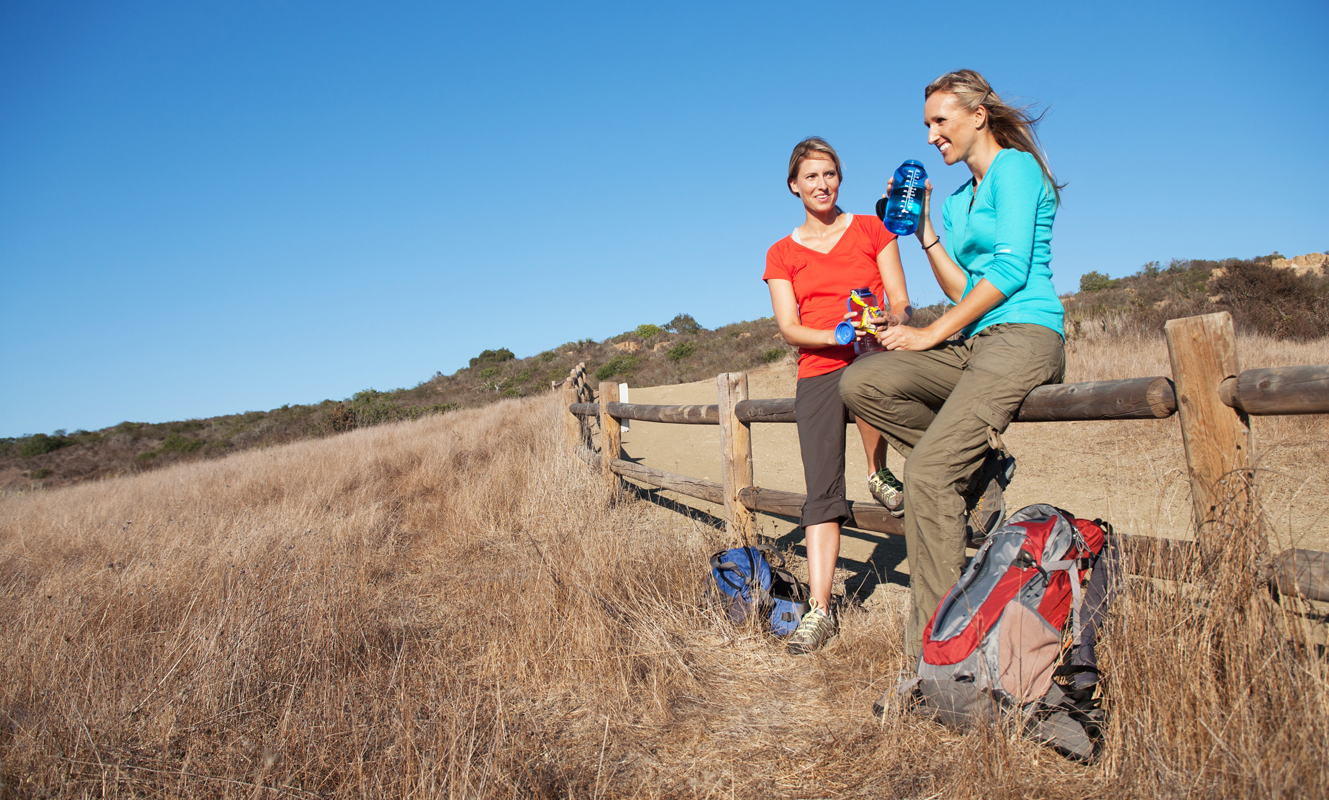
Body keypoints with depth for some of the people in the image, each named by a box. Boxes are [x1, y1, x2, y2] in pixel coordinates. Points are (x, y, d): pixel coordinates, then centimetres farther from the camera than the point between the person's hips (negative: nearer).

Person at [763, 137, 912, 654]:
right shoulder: (782, 254, 12)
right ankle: (819, 610, -6)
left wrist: (888, 322, -20)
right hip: (818, 373, 1)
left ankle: (879, 474, -13)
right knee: (822, 491, -8)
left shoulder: (871, 229, 11)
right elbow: (788, 329, 2)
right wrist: (835, 334, -18)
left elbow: (900, 301, 4)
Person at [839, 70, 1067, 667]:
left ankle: (932, 646, -14)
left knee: (928, 471, -22)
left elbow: (1010, 269, -13)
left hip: (1024, 336, -9)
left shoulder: (1014, 166, -1)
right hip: (972, 343, 9)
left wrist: (932, 333, -11)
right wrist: (924, 230, 15)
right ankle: (978, 470, -4)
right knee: (860, 382, -11)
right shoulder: (957, 201, 23)